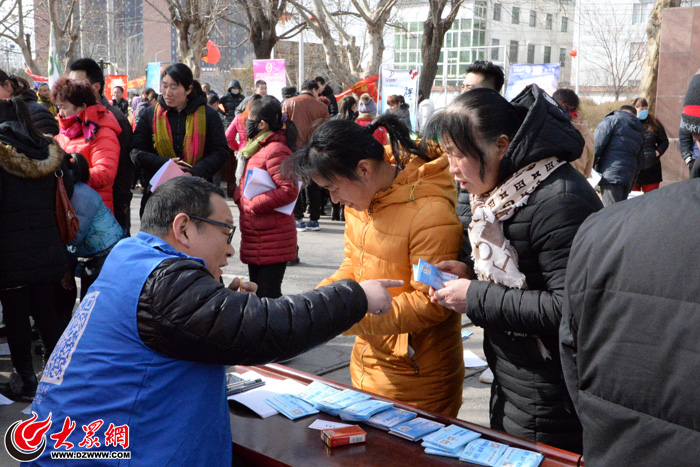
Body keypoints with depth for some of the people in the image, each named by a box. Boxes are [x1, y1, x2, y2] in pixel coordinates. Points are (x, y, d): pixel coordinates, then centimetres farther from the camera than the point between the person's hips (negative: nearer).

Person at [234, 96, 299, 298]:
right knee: (258, 292, 19)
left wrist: (252, 204, -19)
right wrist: (240, 196, 4)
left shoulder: (276, 150, -17)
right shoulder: (256, 148, 16)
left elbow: (289, 190, -26)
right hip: (255, 241, 10)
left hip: (271, 242, -10)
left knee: (268, 296, -5)